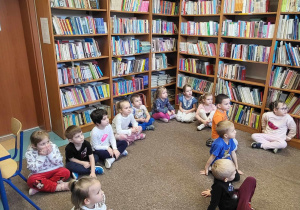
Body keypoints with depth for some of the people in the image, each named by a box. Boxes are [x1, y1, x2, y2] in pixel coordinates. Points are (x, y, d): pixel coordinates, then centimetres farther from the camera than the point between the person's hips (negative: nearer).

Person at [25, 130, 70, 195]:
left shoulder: (53, 147, -7)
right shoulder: (29, 153, -11)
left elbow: (59, 162, -9)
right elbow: (34, 169, -19)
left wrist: (50, 154, -22)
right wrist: (41, 156, -24)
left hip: (54, 171, 2)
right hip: (40, 174, -2)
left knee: (65, 172, -25)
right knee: (31, 180, -32)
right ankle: (58, 187, -25)